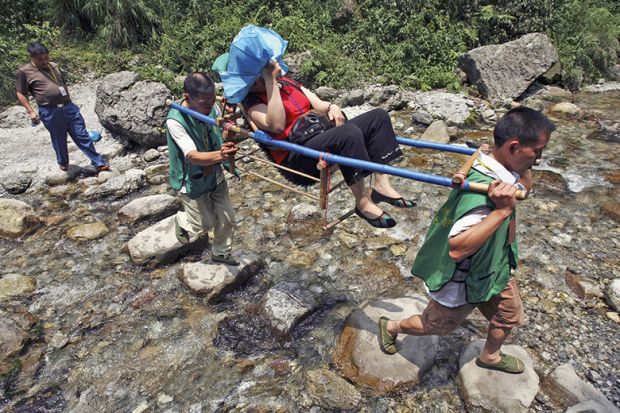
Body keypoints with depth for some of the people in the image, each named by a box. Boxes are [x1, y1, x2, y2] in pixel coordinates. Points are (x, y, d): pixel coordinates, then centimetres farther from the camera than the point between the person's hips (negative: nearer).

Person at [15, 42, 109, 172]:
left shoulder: (54, 66, 12)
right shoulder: (24, 72, -3)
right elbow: (20, 93, 1)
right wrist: (31, 112, -6)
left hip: (69, 107, 4)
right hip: (50, 112, -4)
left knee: (82, 136, 3)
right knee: (59, 140, 9)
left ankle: (98, 163, 7)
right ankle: (63, 163, 32)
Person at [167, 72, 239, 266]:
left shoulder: (211, 108, -14)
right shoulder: (175, 120, -29)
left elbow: (223, 133, 5)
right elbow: (193, 156, -39)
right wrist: (219, 155, -57)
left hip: (216, 176, 5)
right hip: (193, 182, -5)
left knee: (227, 219, 12)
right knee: (205, 224, 11)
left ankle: (221, 253, 40)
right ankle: (182, 221, 45)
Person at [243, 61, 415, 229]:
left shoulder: (285, 82, 17)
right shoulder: (252, 100, -5)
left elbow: (317, 105, 16)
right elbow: (276, 125, -24)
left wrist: (331, 107, -8)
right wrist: (270, 80, -22)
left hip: (322, 136, 9)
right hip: (297, 157, -8)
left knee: (378, 116, -2)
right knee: (349, 133, -35)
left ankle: (382, 185, -11)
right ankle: (363, 203, -22)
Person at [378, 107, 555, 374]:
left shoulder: (500, 170, -13)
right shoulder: (483, 189, -40)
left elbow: (524, 187, 10)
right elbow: (457, 247, -47)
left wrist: (525, 169, -10)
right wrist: (501, 210, -49)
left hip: (495, 268, 8)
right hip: (463, 280, -8)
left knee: (509, 317, 26)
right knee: (435, 326, 18)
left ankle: (490, 357, 56)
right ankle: (391, 327, 46)